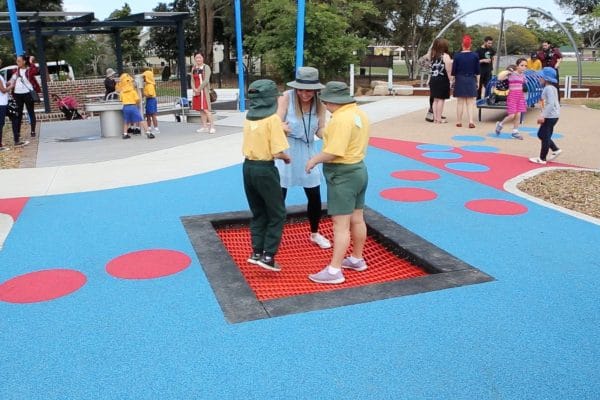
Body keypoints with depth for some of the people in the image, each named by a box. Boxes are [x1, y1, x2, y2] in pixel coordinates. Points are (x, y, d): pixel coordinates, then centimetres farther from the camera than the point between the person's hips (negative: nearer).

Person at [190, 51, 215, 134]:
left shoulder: (206, 67, -5)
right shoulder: (193, 68, 13)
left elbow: (206, 80, -14)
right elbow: (192, 80, 10)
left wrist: (199, 89, -15)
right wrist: (194, 89, -8)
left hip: (204, 90, -6)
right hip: (196, 91, 7)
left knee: (206, 109, -12)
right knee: (201, 109, 7)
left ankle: (212, 126, -9)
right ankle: (205, 127, 12)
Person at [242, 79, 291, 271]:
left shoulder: (249, 117, 6)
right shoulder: (273, 119, -14)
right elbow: (277, 153, -18)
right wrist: (287, 157, 2)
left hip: (248, 167, 7)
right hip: (264, 169, -7)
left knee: (258, 213, 19)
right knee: (277, 214, 7)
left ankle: (257, 252, 21)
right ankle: (268, 256, 4)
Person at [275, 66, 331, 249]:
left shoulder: (319, 103, -7)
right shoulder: (286, 98, -17)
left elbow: (320, 131, -4)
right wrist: (282, 128, -41)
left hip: (307, 152, 4)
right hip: (285, 151, -3)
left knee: (315, 197, 11)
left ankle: (315, 234, 33)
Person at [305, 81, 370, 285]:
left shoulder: (341, 118, -22)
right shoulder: (359, 113, 8)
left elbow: (333, 152, -27)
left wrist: (314, 160, -12)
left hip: (343, 174, -10)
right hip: (359, 168, 10)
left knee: (340, 224, -7)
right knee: (357, 219, 18)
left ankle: (334, 270, -2)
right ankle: (357, 259, 32)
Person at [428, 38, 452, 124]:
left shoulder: (433, 56, 8)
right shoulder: (445, 56, -8)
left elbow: (431, 68, 7)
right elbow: (448, 70, -11)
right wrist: (450, 80, -7)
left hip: (433, 79, 6)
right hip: (442, 80, -6)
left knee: (435, 99, 11)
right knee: (441, 99, 0)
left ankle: (435, 118, 15)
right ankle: (439, 119, 2)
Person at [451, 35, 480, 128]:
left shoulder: (457, 55, -5)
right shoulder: (475, 56, -2)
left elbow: (454, 70, -3)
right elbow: (477, 71, 1)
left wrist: (453, 80, 7)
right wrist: (477, 82, 10)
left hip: (460, 80, 0)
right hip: (471, 80, 0)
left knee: (460, 102, 7)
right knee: (470, 102, 2)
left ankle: (459, 121, 11)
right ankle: (471, 121, -8)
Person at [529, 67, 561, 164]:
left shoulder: (548, 88, -17)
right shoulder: (551, 88, 14)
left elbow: (551, 103, -25)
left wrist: (543, 116, -27)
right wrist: (543, 115, 22)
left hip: (550, 116, -10)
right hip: (551, 116, 10)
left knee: (545, 137, -2)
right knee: (541, 134, 18)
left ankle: (542, 159, 5)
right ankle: (556, 150, 22)